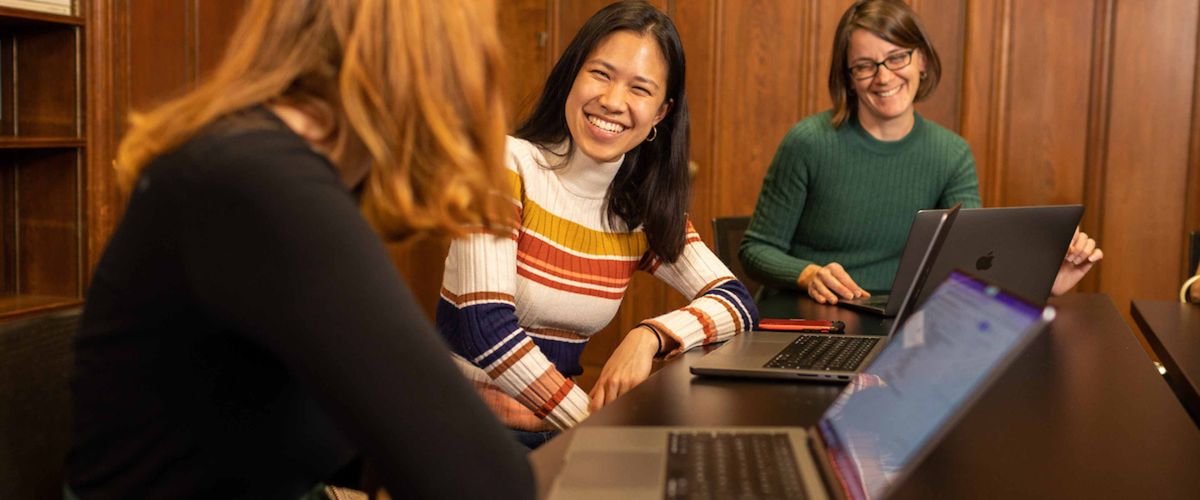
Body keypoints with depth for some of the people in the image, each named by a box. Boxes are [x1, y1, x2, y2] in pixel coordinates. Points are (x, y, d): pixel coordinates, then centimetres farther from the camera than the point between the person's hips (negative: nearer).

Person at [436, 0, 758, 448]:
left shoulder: (645, 212, 5)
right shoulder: (508, 164, -11)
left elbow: (738, 302, -1)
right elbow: (485, 326, -20)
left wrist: (648, 337, -19)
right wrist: (592, 421, -19)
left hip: (558, 425, 5)